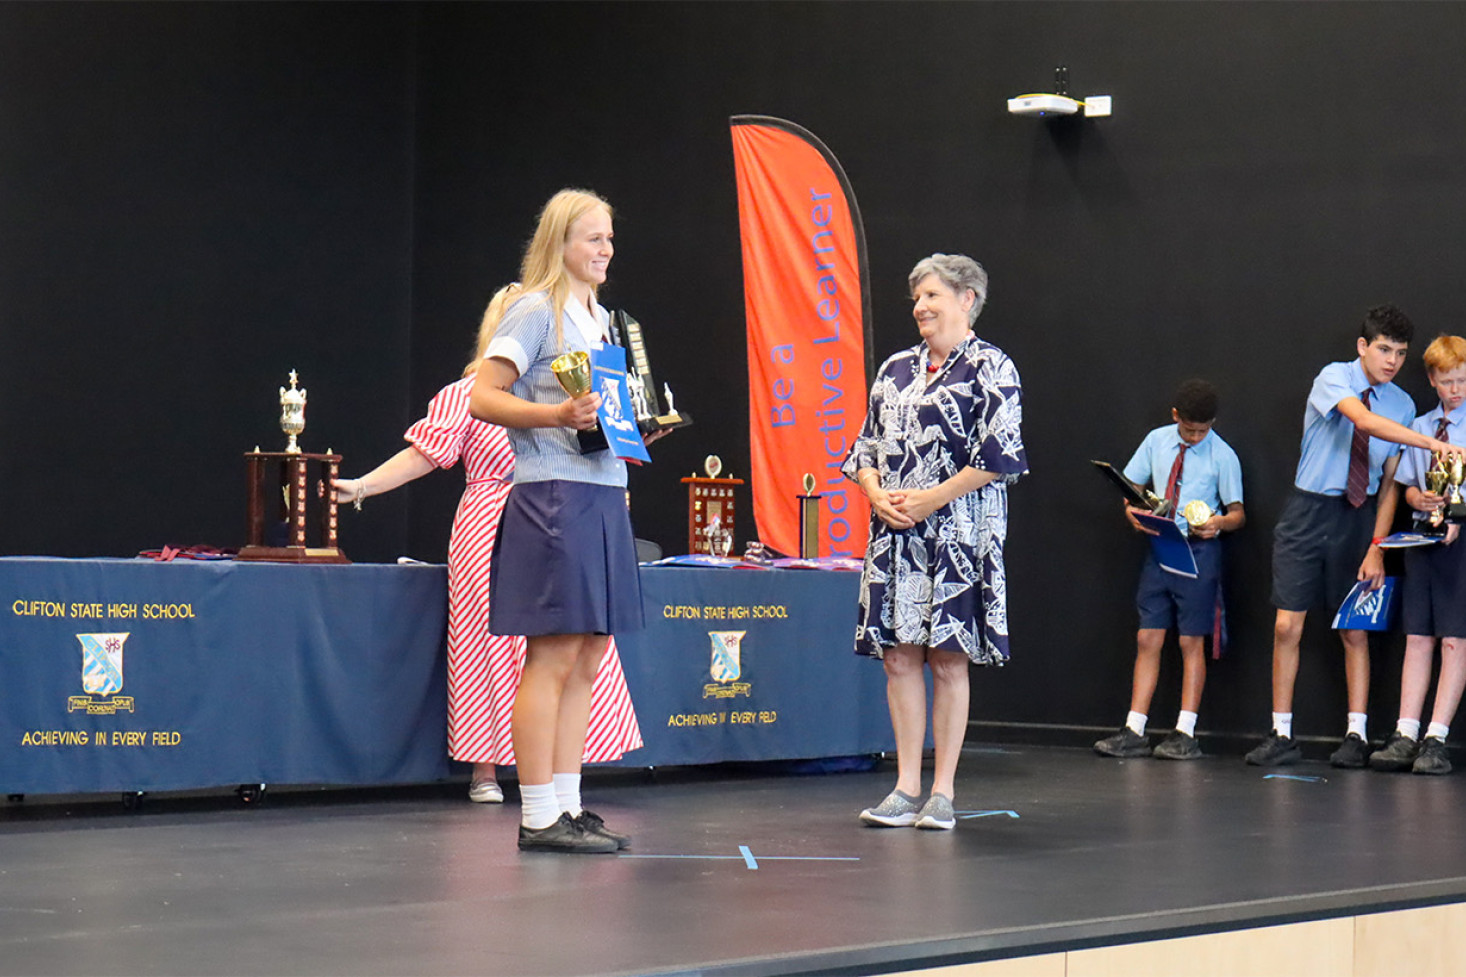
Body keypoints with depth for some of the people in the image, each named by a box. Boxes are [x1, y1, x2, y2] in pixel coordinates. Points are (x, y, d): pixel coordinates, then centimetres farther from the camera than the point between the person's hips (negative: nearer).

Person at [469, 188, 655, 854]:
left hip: (603, 492, 9)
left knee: (588, 656, 9)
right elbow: (483, 399, -12)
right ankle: (539, 817, -7)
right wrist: (557, 414, -24)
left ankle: (567, 805, 14)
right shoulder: (534, 309, -5)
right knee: (553, 654, -9)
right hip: (553, 493, -9)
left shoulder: (601, 317, 21)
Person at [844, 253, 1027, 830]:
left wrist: (931, 499, -14)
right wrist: (878, 495, -2)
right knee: (899, 655, 3)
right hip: (894, 534, 6)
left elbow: (997, 456, -10)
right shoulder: (896, 369, 16)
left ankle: (943, 791, 3)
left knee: (949, 658, -3)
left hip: (959, 531, -6)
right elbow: (866, 447, 17)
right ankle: (906, 788, 9)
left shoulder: (990, 368, -2)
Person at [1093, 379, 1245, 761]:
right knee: (1148, 639, 2)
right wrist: (1132, 512, -8)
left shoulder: (1222, 455, -3)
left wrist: (1220, 523, -22)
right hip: (1158, 546, 4)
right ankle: (1134, 732, 3)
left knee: (1191, 641, -1)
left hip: (1199, 550, -3)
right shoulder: (1156, 441, 6)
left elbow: (1238, 514, 1)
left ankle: (1185, 733, 2)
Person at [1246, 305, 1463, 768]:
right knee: (1287, 625, -3)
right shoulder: (1333, 378, -9)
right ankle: (1281, 736, 4)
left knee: (1354, 630, 3)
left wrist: (1377, 547, -7)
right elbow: (1364, 421, -30)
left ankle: (1357, 737, 7)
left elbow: (1392, 482, 2)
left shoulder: (1402, 404, 3)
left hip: (1358, 516, 3)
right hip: (1308, 510, -3)